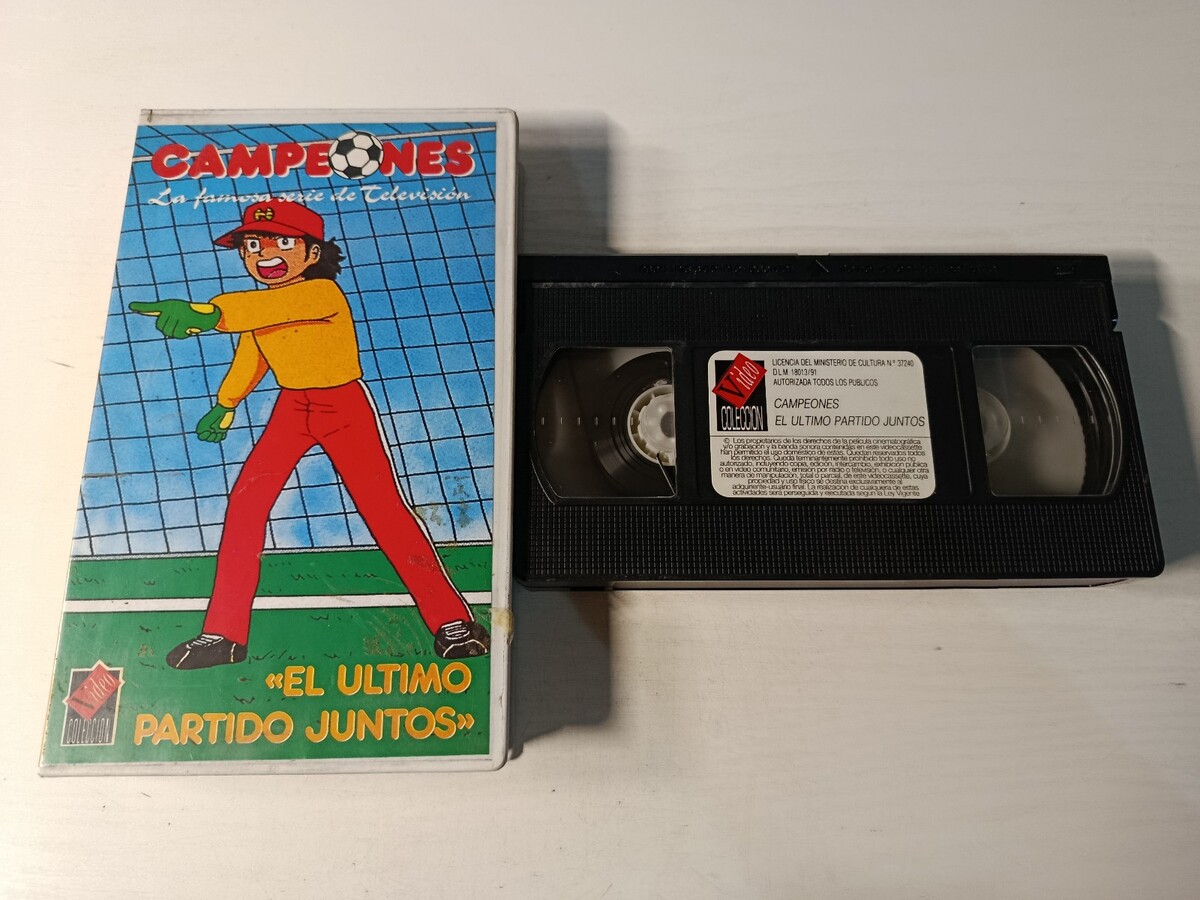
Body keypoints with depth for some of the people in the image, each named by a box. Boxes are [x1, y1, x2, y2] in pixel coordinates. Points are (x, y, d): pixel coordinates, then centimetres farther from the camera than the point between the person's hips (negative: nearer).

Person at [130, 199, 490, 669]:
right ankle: (223, 634, 5)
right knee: (245, 502, -5)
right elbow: (250, 357, 21)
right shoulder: (259, 307, 3)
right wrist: (225, 403, 30)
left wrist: (206, 313, -56)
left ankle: (452, 621, 2)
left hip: (345, 407, -6)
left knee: (385, 510, -9)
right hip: (292, 408, 6)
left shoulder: (324, 291, -21)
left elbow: (270, 306, -41)